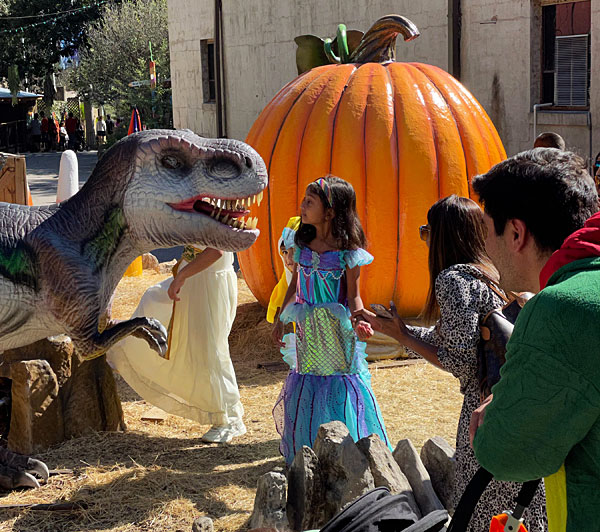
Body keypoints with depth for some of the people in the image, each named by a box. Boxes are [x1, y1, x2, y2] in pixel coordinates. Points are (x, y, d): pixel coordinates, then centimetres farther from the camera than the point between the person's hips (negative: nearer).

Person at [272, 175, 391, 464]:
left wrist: (360, 321, -29)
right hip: (307, 327, 5)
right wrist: (280, 319, 14)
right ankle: (306, 449, 22)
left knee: (340, 383, 0)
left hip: (336, 327, -5)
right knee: (306, 383, 9)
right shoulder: (303, 242, 3)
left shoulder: (348, 249, -12)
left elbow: (353, 295, -10)